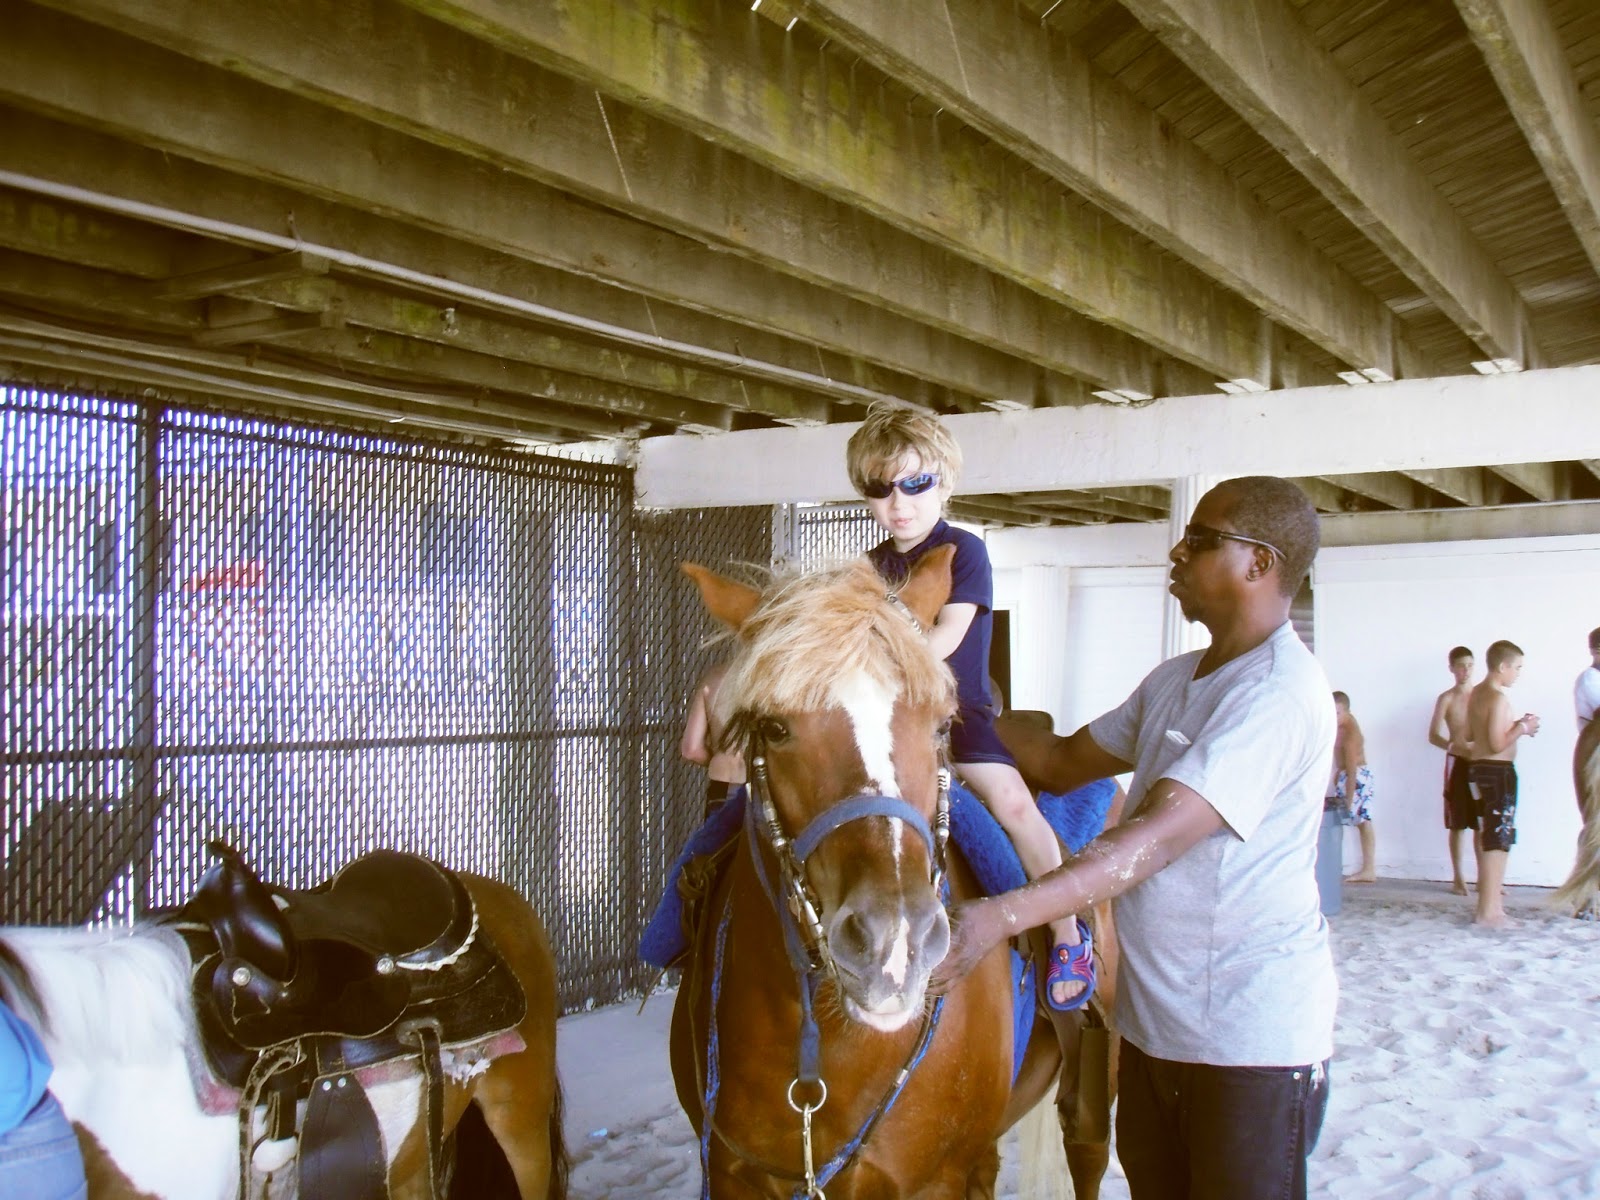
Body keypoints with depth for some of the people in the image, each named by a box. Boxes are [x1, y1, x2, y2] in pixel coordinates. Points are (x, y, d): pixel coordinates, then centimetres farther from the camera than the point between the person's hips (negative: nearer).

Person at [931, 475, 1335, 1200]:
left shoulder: (1278, 692, -21)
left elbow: (1156, 839, -31)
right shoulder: (1173, 681, 9)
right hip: (1152, 1022, 8)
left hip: (1249, 1035, -8)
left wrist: (1000, 917, -39)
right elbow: (1064, 764, 16)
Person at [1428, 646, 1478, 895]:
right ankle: (1458, 877, 9)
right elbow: (1433, 735, -5)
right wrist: (1454, 746, -23)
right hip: (1457, 763, -2)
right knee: (1458, 824, 1)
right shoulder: (1447, 698, -1)